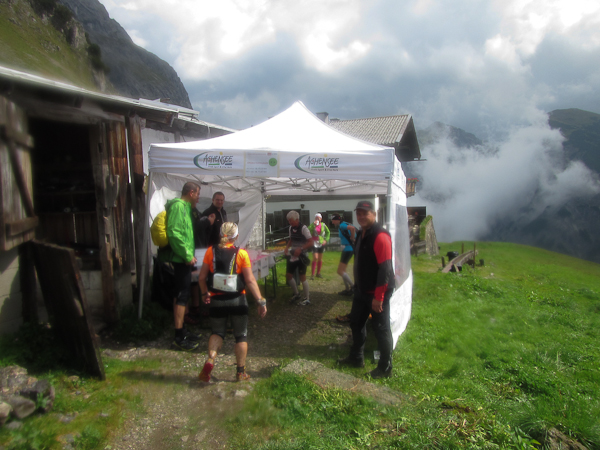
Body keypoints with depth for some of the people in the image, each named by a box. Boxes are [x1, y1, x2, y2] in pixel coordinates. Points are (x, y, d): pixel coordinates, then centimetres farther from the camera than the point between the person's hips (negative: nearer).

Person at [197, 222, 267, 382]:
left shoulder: (211, 251, -5)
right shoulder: (241, 254, -11)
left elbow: (202, 277, 0)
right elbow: (250, 280, -14)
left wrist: (204, 293, 17)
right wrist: (261, 301, -10)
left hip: (217, 300, 2)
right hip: (237, 300, -2)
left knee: (217, 332, 19)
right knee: (241, 335, 14)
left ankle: (210, 359, -4)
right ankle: (241, 372, 20)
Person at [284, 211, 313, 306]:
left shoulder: (303, 228, -17)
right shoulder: (291, 228, 5)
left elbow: (310, 242, -18)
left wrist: (300, 249, -28)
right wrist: (287, 247, 1)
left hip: (301, 256, -7)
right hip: (292, 255, 7)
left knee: (302, 277, -2)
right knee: (288, 275, 9)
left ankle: (307, 299, 13)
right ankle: (296, 294, 29)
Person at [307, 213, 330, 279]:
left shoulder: (323, 225, 1)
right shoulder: (312, 224, -6)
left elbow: (328, 232, 14)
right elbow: (308, 231, -24)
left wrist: (326, 240, 4)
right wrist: (314, 225, -27)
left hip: (321, 243, 4)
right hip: (314, 243, -4)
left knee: (320, 259, 10)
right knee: (315, 258, -13)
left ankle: (318, 273, 23)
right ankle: (312, 274, -7)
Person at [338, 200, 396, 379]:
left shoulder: (380, 236, -21)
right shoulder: (361, 234, 9)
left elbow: (385, 269, -24)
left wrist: (378, 297, -24)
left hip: (377, 293, -9)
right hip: (361, 290, 9)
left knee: (381, 329, 3)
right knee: (356, 322, 20)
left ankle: (385, 368, 18)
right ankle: (356, 357, 37)